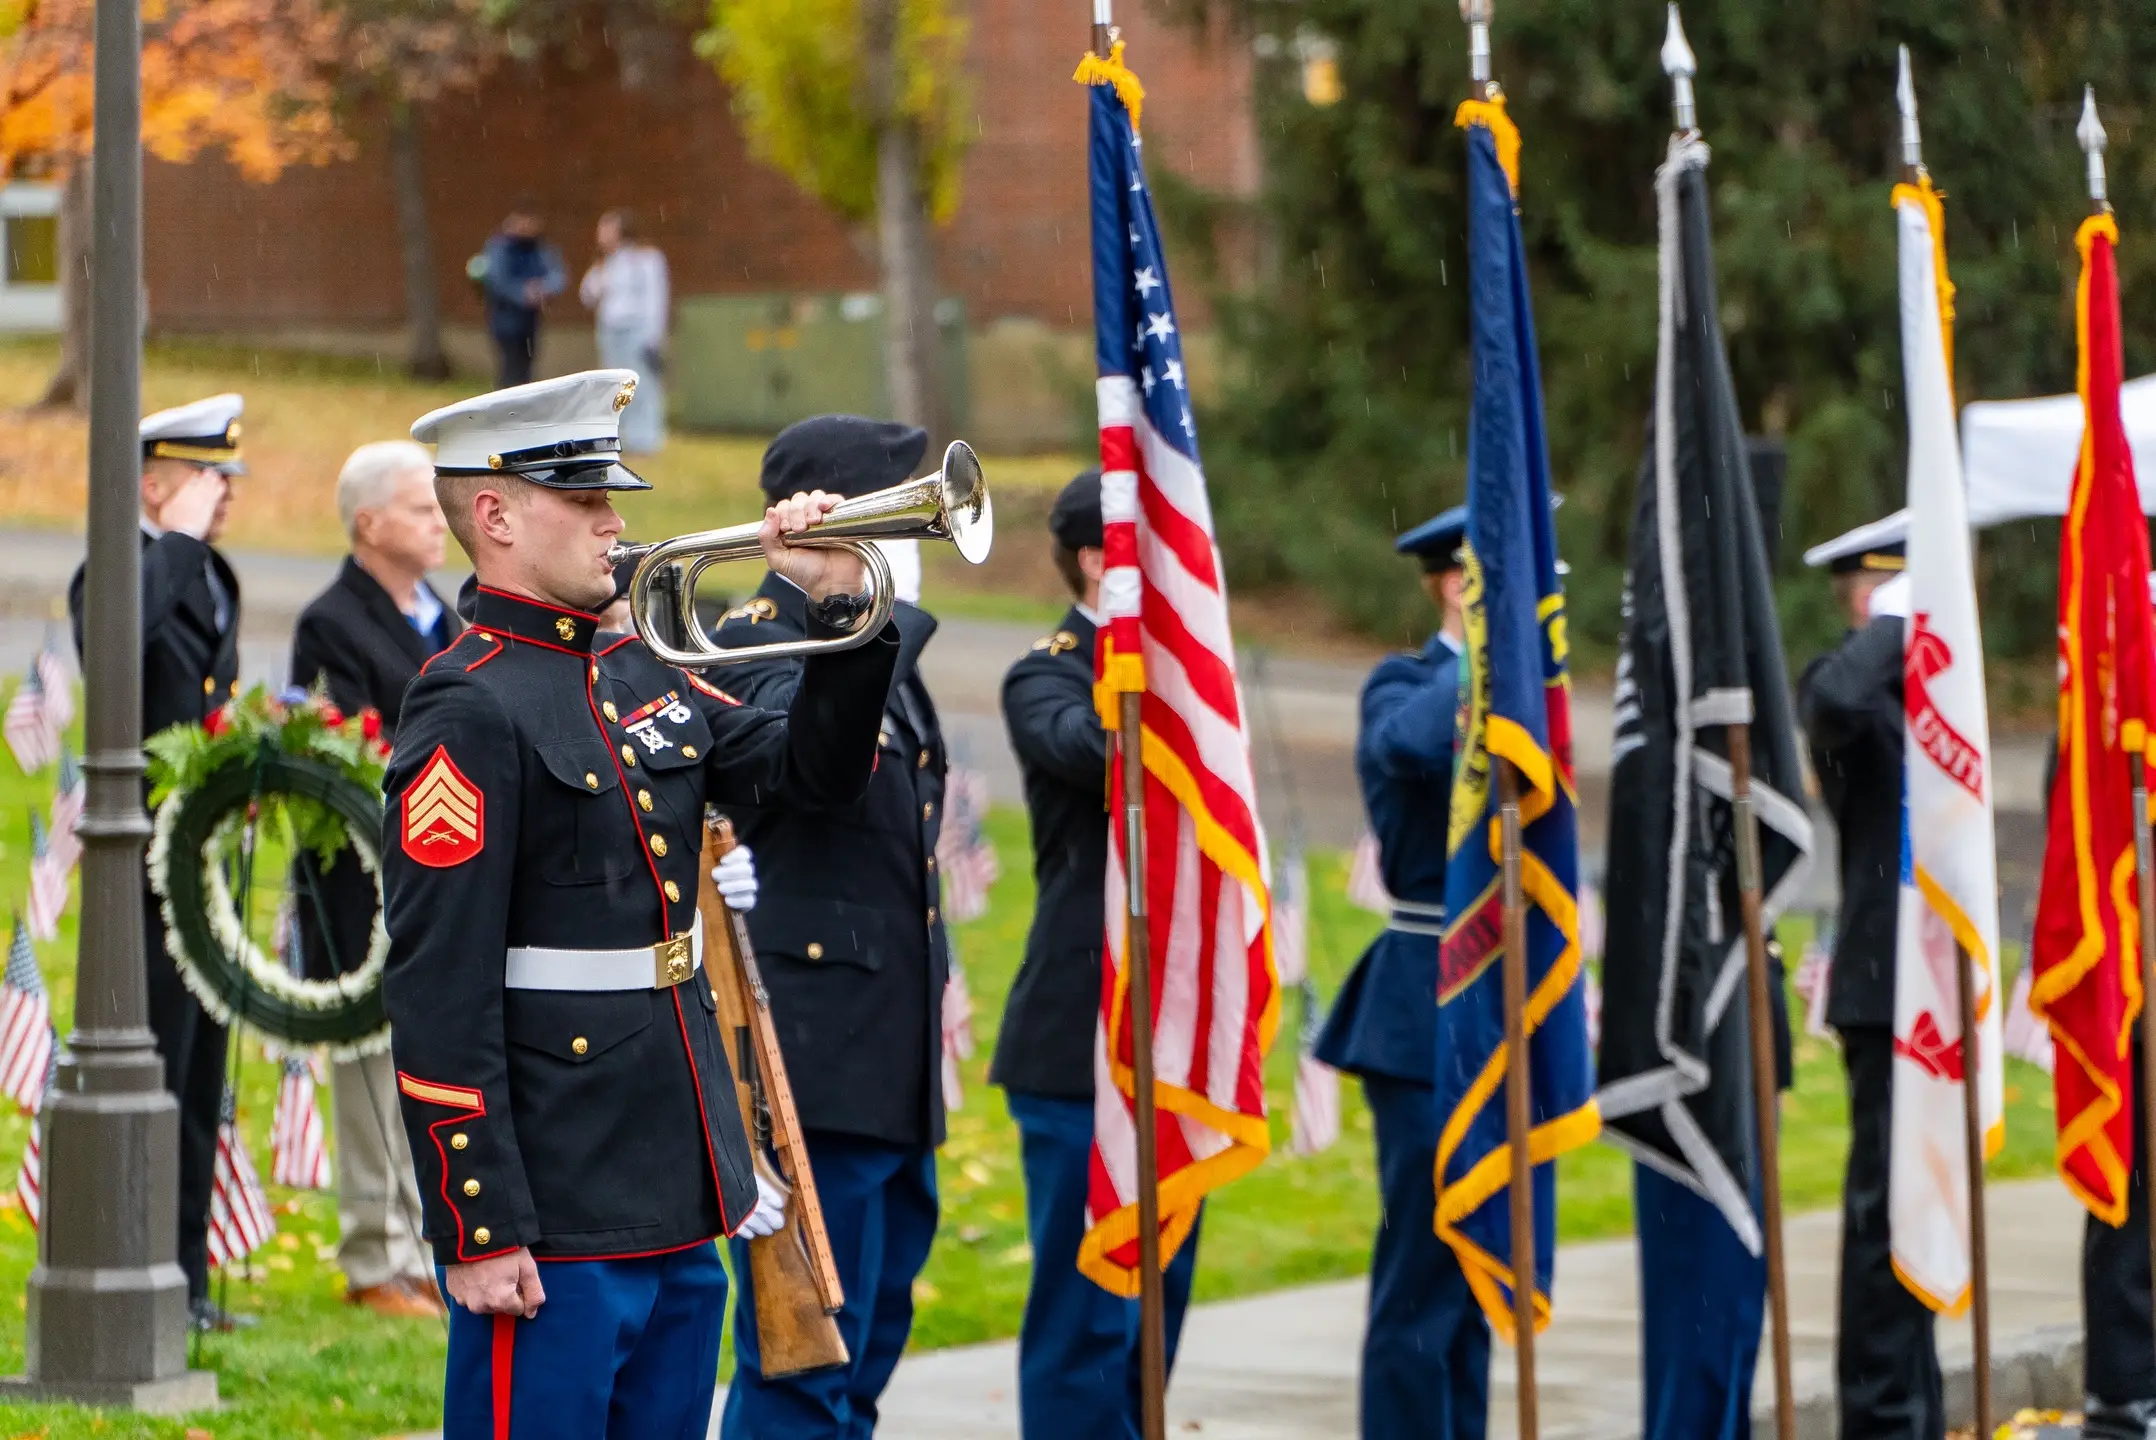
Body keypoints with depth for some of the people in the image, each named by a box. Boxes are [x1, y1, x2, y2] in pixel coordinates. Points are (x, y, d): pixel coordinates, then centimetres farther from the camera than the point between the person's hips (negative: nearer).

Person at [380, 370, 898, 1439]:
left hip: (678, 1201, 8)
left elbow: (817, 771, 20)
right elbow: (437, 996, -17)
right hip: (552, 1219, -8)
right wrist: (480, 1229, -20)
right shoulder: (470, 711, -13)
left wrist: (839, 611, 3)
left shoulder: (644, 680, 12)